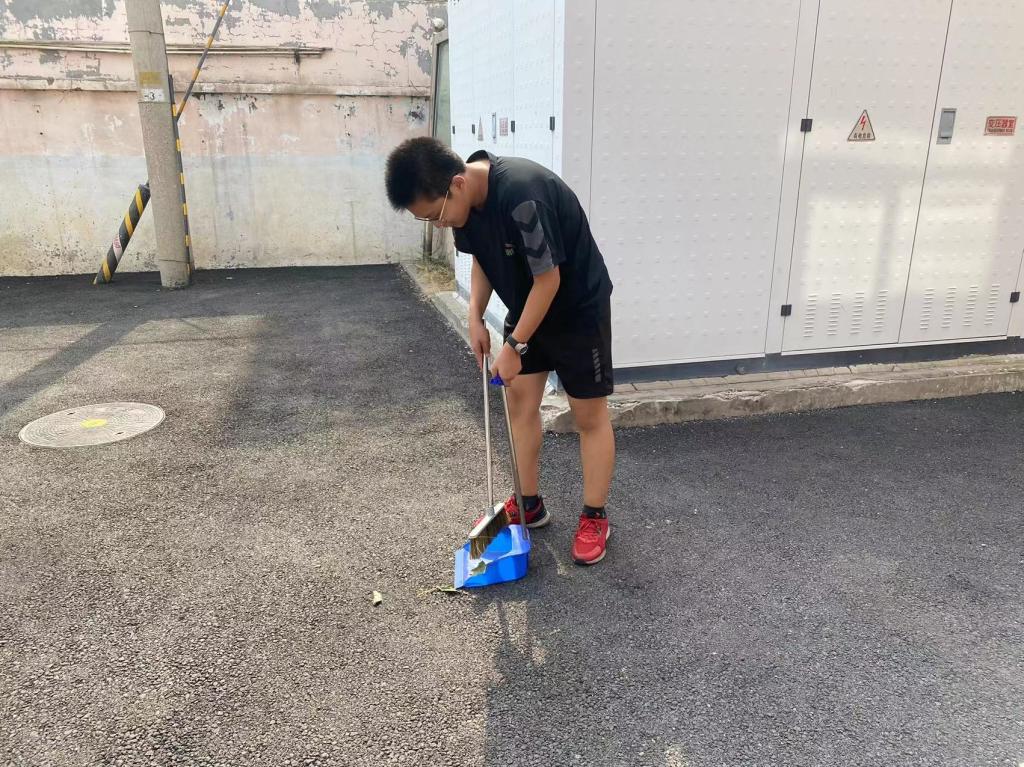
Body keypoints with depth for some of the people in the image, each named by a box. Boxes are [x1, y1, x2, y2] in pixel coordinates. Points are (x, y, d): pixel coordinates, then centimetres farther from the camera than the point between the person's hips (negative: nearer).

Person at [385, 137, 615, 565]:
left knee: (589, 414, 1)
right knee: (520, 400, 9)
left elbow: (549, 279, -29)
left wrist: (515, 346, -21)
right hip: (528, 305, 8)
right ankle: (529, 504, 22)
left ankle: (595, 518, 14)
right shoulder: (465, 198, -10)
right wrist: (475, 316, -4)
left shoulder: (521, 195, -35)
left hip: (578, 307, -8)